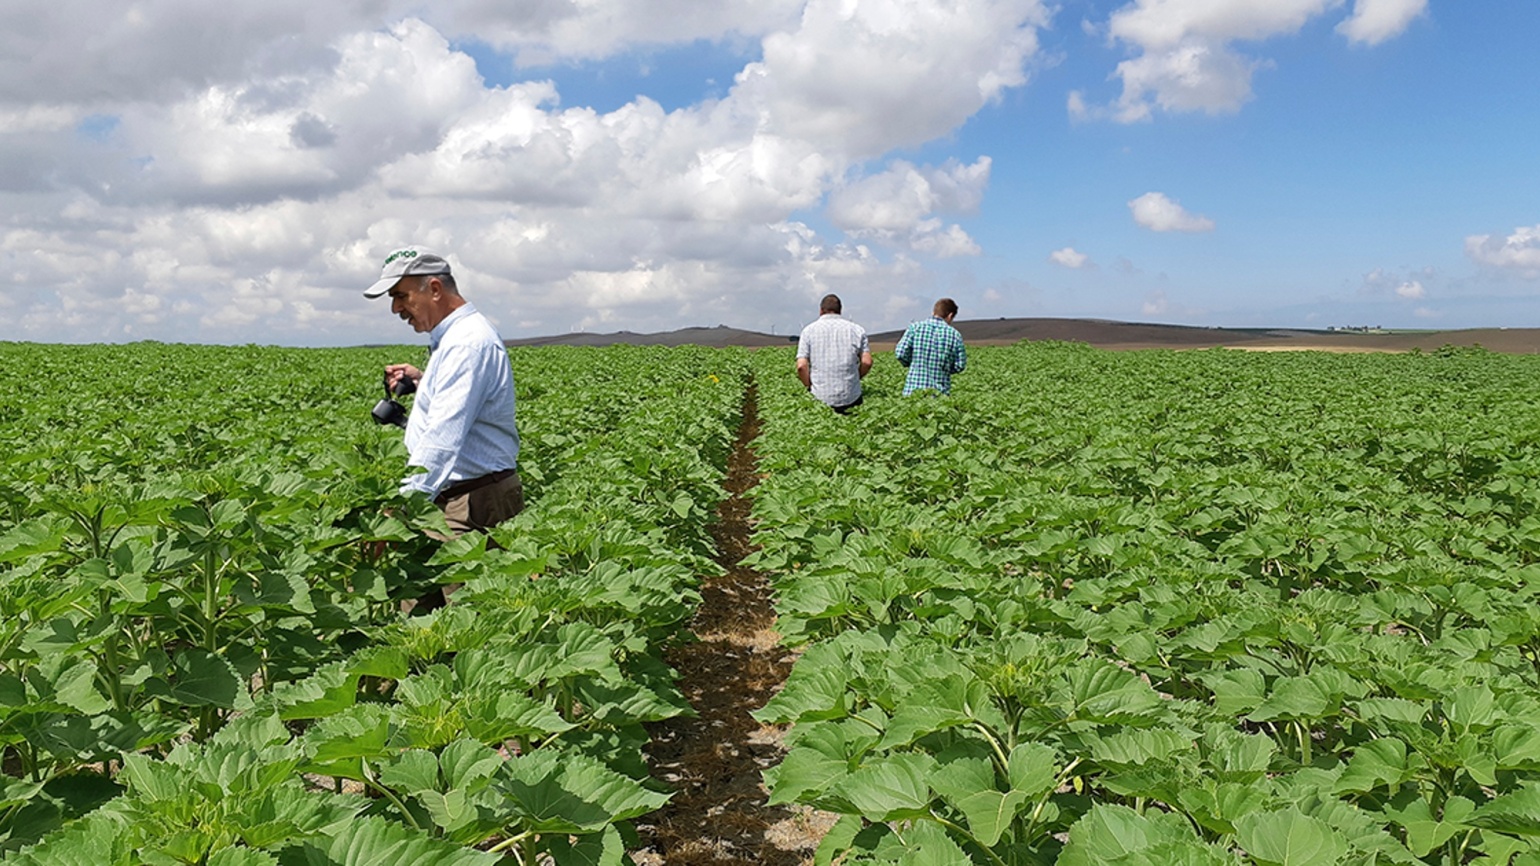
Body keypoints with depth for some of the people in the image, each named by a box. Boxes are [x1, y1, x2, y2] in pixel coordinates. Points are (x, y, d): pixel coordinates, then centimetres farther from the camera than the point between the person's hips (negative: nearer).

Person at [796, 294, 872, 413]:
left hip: (820, 398, 0)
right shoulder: (857, 330, 8)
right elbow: (866, 362, 2)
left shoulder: (809, 330, 4)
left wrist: (809, 386, 10)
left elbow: (801, 366, -4)